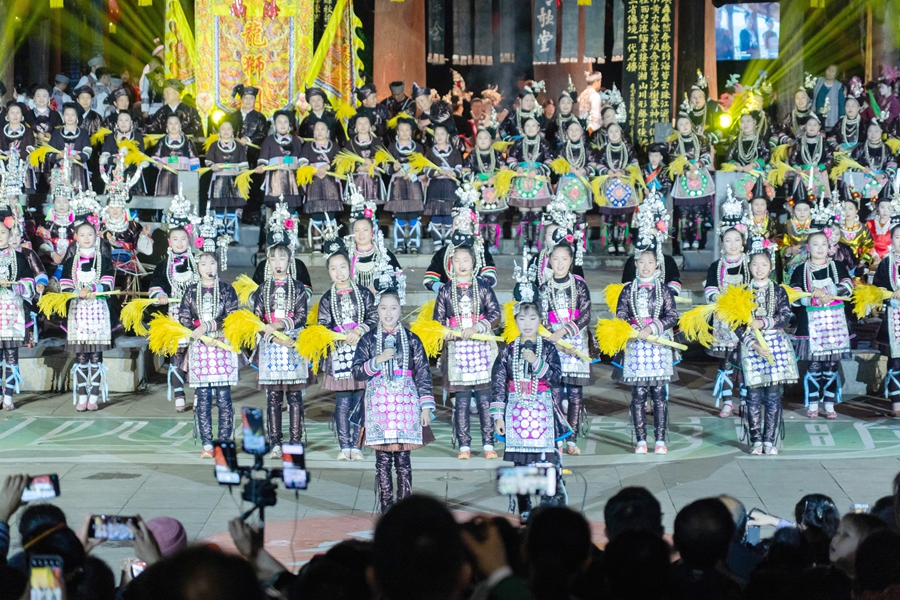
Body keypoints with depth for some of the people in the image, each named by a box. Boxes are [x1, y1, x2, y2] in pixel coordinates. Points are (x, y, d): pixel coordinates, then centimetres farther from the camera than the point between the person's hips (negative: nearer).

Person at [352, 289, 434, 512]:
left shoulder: (411, 339, 7)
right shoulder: (369, 339, 7)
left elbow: (423, 374, 6)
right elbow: (357, 372, 2)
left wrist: (426, 407, 0)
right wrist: (378, 360, -12)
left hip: (405, 405, 0)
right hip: (378, 406, 0)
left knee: (403, 459, -1)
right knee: (383, 460, 0)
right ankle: (386, 508, 5)